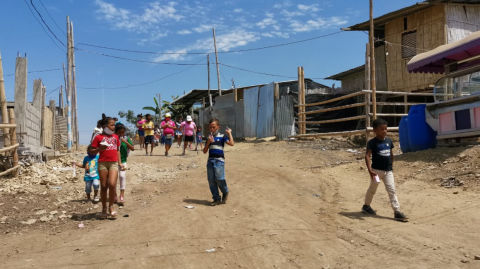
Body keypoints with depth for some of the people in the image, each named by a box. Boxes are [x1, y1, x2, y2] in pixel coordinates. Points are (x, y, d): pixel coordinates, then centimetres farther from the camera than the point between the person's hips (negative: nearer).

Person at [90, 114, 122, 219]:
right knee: (104, 186, 4)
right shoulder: (99, 137, 1)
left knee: (112, 184, -14)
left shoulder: (115, 137, 13)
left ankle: (111, 206, 2)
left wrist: (119, 162, 13)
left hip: (114, 163, 2)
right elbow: (91, 152, 2)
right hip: (103, 163, -2)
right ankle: (104, 208, 17)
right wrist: (99, 149, -16)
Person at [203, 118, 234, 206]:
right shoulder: (209, 138, 15)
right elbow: (205, 151, 10)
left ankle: (225, 193, 15)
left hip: (219, 160, -5)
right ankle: (216, 199, 13)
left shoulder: (222, 137, 1)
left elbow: (231, 143, -13)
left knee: (219, 179, -13)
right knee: (211, 181, 4)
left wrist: (229, 133, -8)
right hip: (210, 160, 5)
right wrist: (208, 142, -3)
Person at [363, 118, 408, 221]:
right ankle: (366, 206, 33)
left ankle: (397, 211, 0)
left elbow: (391, 154, 16)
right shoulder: (372, 143, -12)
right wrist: (370, 170, -26)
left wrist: (391, 166, 19)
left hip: (388, 171, 4)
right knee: (372, 189, 13)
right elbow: (367, 156, -18)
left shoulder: (389, 141, 4)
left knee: (392, 190, -1)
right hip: (376, 170, -4)